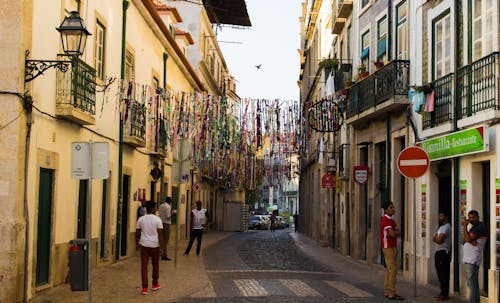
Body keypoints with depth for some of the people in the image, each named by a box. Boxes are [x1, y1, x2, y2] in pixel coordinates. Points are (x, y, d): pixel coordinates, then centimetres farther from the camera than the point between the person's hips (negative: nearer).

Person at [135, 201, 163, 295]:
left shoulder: (141, 219, 2)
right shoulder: (157, 220, -6)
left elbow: (137, 233, 5)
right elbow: (159, 234, -8)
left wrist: (137, 244, 17)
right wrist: (160, 245, -1)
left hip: (144, 245, 1)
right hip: (155, 245, -1)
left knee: (144, 266, 2)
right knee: (155, 265, 17)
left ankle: (144, 288, -3)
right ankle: (155, 285, 30)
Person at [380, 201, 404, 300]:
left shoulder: (392, 220, 18)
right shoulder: (385, 220, -13)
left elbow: (398, 233, 10)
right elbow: (393, 233, -22)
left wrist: (394, 233, -10)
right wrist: (396, 232, -1)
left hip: (392, 247, 10)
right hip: (388, 247, -10)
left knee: (389, 270, 10)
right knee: (393, 270, -11)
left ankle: (387, 292, 14)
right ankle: (391, 293, -11)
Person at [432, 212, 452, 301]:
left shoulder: (446, 227, -13)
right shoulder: (442, 227, 21)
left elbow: (439, 240, -22)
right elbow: (435, 239, 14)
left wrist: (436, 239, -1)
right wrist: (437, 239, -6)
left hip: (443, 253, -10)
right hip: (439, 252, 10)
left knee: (443, 274, -8)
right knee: (440, 274, 14)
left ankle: (445, 295, -6)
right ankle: (442, 292, 20)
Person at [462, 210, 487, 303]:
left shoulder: (480, 227, -10)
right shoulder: (473, 227, 21)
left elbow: (468, 239, -18)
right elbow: (465, 241, 17)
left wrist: (465, 226, -11)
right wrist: (471, 241, -3)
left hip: (473, 259, -10)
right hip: (469, 259, 10)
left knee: (472, 282, -14)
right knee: (473, 282, 13)